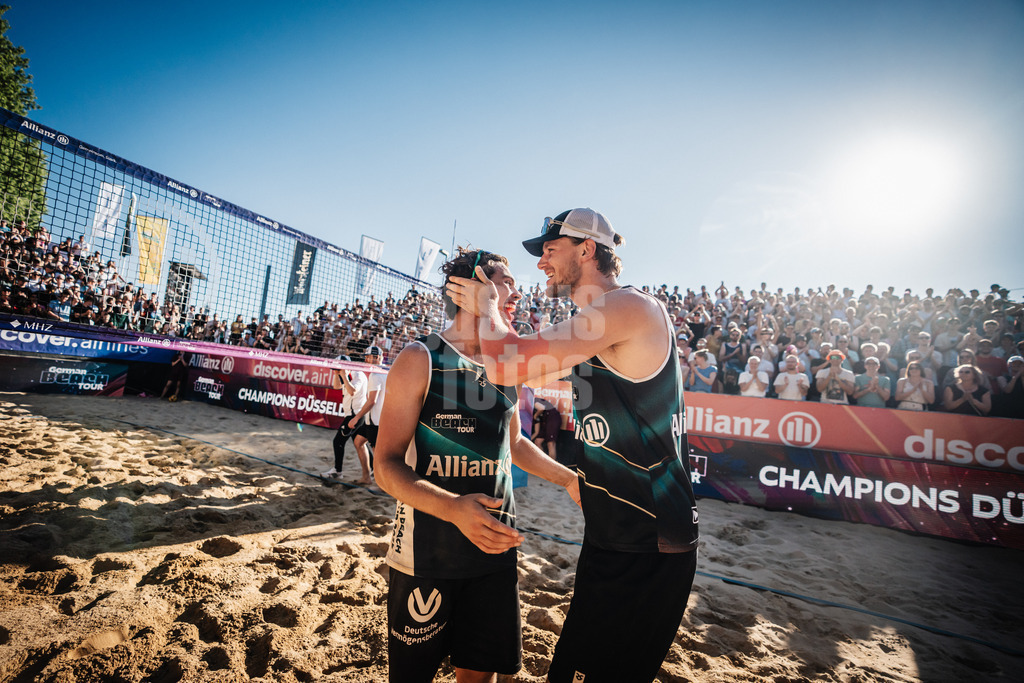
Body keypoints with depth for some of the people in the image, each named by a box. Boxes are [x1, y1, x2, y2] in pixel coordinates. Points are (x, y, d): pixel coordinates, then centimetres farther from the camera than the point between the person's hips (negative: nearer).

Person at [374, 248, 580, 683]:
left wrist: (568, 479, 14)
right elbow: (388, 467, -16)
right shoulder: (421, 359, -12)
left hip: (495, 546, 5)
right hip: (426, 550, -4)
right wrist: (454, 507, -32)